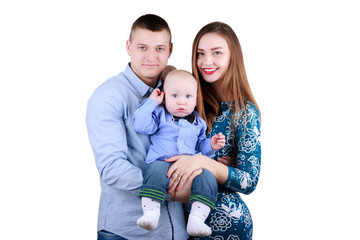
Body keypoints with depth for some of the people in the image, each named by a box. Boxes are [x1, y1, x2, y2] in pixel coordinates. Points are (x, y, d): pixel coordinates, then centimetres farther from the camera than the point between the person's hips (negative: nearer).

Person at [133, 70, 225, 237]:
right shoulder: (160, 115, 15)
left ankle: (196, 220, -33)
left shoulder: (197, 123, 24)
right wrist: (151, 102, 2)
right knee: (156, 170, -38)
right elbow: (141, 126, -2)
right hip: (162, 162, -3)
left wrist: (211, 145, 9)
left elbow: (201, 147, 31)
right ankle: (151, 214, -42)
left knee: (207, 178, -27)